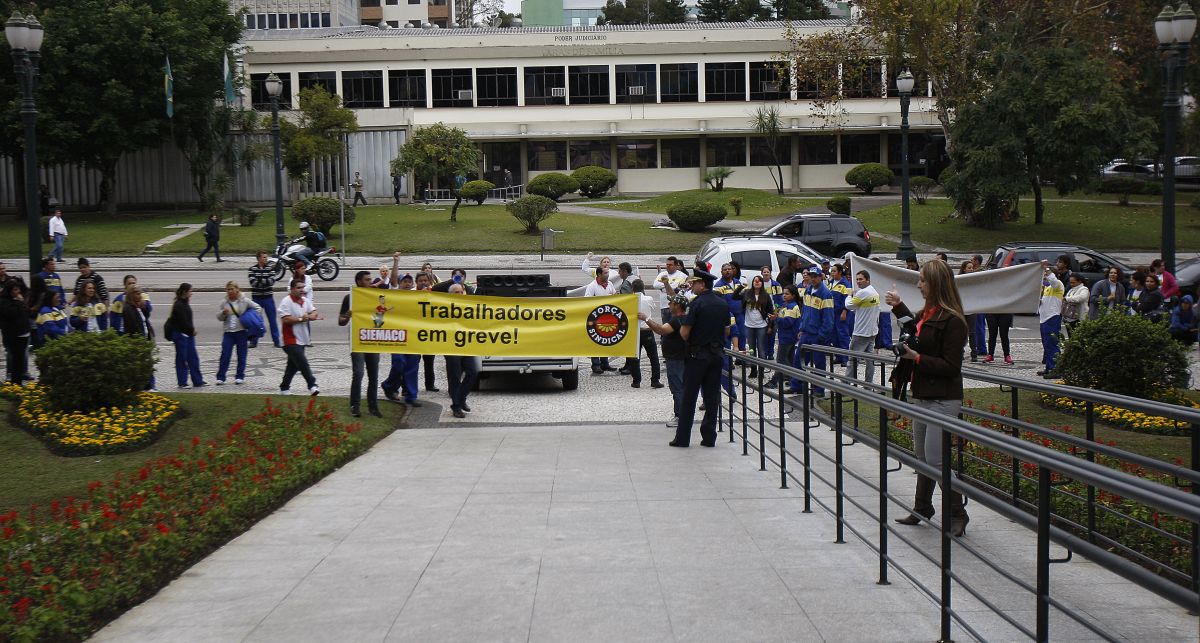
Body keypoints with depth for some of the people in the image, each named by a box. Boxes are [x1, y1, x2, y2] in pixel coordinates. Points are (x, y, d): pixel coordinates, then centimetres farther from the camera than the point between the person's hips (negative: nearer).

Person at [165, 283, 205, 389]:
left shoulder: (185, 303, 13)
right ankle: (182, 382, 5)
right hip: (180, 334, -9)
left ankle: (198, 381, 12)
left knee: (193, 357, 8)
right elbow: (183, 321, -20)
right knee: (182, 359, -1)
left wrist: (192, 329, 2)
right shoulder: (179, 305, -16)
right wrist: (192, 330, -9)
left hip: (188, 334, 9)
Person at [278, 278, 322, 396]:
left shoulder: (306, 301, 11)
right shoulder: (286, 302, -12)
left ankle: (284, 387, 24)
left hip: (301, 340, 8)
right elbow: (285, 319, -21)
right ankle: (312, 385, -14)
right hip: (291, 340, -8)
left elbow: (314, 312, 4)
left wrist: (311, 316, -19)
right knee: (303, 363, -15)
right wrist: (301, 319, -19)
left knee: (293, 365, 14)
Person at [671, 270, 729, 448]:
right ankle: (709, 438, 9)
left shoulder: (696, 304, -14)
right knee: (712, 396, 9)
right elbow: (727, 330, 13)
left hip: (698, 355, -5)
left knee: (689, 397, 2)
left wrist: (682, 328, 6)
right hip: (717, 354, 5)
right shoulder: (723, 304, 6)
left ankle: (682, 438, 5)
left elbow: (684, 333, -15)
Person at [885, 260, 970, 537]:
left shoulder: (952, 321, -17)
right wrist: (898, 306, 32)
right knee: (921, 455, 16)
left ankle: (957, 514, 0)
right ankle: (922, 509, 28)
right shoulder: (928, 313, 10)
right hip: (922, 395, 10)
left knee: (935, 458, -11)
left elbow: (951, 366, -20)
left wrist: (917, 358, -21)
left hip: (943, 399, -9)